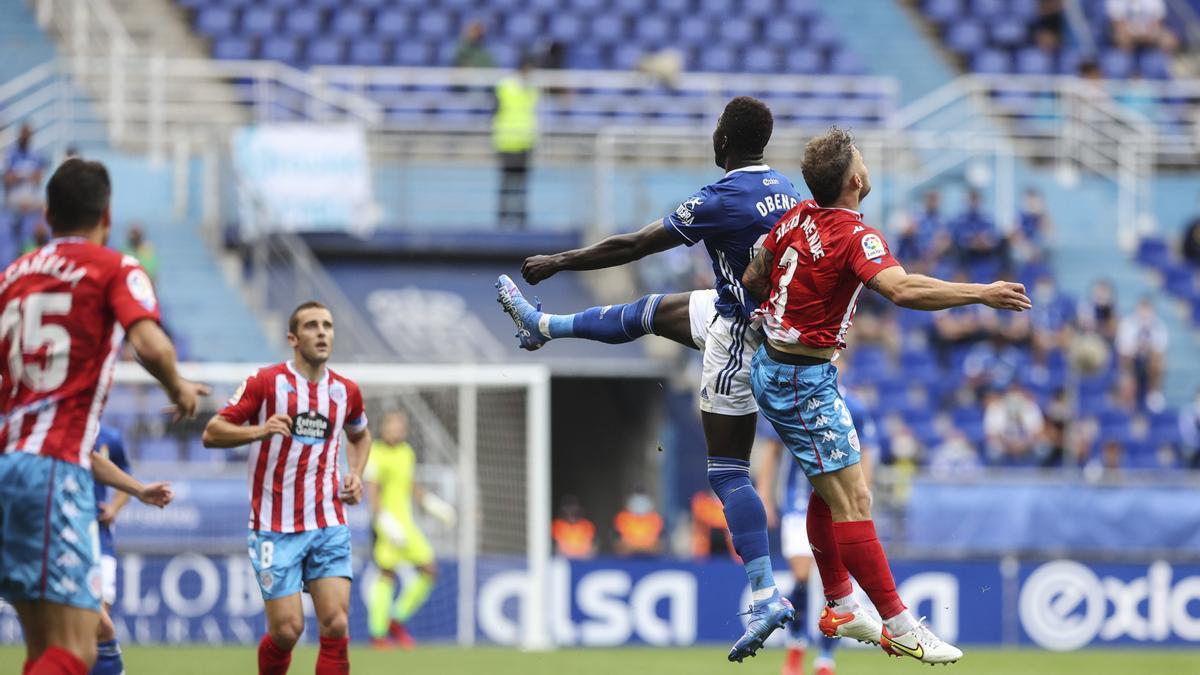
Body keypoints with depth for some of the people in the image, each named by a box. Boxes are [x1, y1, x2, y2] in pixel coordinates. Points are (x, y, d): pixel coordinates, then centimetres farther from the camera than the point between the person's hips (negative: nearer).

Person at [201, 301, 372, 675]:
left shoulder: (345, 391, 8)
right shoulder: (265, 382, -6)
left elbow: (360, 435, 30)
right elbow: (211, 433, -7)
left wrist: (355, 475, 11)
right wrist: (258, 431, -24)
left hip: (328, 526, 4)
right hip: (275, 528, -4)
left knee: (335, 624, -10)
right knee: (287, 629, -6)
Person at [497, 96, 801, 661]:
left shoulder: (721, 201, -24)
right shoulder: (786, 192, -1)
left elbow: (631, 247, -16)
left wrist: (557, 263, -4)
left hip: (737, 338, -9)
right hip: (770, 315, 9)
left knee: (727, 473, -4)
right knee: (651, 311, 27)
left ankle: (767, 597, -7)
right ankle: (542, 325, 51)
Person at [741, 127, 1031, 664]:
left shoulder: (797, 218, 2)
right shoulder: (854, 236, -22)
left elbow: (752, 280, 14)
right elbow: (902, 289, -40)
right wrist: (981, 294, -36)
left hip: (772, 366, 10)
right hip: (804, 383, -10)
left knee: (829, 489, 20)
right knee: (852, 499, -9)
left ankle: (839, 608, 28)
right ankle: (899, 629, -9)